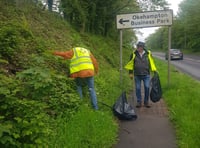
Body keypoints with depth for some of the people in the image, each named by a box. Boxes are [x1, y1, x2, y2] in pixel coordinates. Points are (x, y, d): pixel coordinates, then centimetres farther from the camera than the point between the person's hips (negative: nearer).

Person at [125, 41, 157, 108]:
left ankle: (146, 102, 14)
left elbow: (151, 63, 9)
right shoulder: (134, 54, 0)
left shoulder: (148, 54, 1)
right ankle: (139, 102, 17)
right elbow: (131, 64, 6)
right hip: (137, 75, 0)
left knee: (147, 88, -2)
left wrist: (154, 71, 5)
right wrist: (130, 73, 4)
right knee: (138, 88, 4)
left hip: (146, 75, 0)